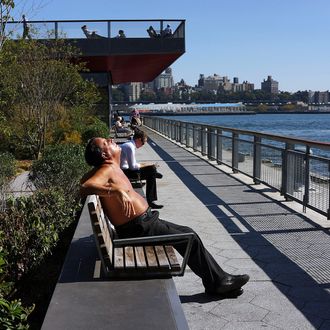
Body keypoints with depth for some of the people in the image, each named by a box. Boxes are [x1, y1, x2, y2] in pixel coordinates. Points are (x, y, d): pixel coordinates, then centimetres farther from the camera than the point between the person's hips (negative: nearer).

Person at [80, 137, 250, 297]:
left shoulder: (113, 168, 11)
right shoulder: (107, 170, -16)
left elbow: (87, 177, 26)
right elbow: (84, 187, -34)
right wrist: (117, 191, -43)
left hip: (146, 220, 10)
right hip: (139, 229, -10)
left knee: (188, 232, 10)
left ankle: (219, 278, 14)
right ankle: (217, 282, 6)